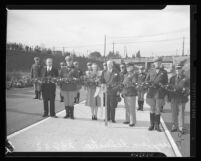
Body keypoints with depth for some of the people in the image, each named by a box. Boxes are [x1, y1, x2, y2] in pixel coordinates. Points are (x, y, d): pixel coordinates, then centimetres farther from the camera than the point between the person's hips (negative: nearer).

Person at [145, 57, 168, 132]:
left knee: (158, 109, 2)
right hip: (151, 92, 1)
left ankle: (157, 126, 10)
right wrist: (151, 84, -9)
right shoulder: (151, 71, 10)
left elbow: (166, 82, 8)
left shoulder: (164, 72, 7)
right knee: (152, 109, 7)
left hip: (160, 93, -1)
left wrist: (161, 84, -12)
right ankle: (152, 125, 15)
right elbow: (146, 81, 10)